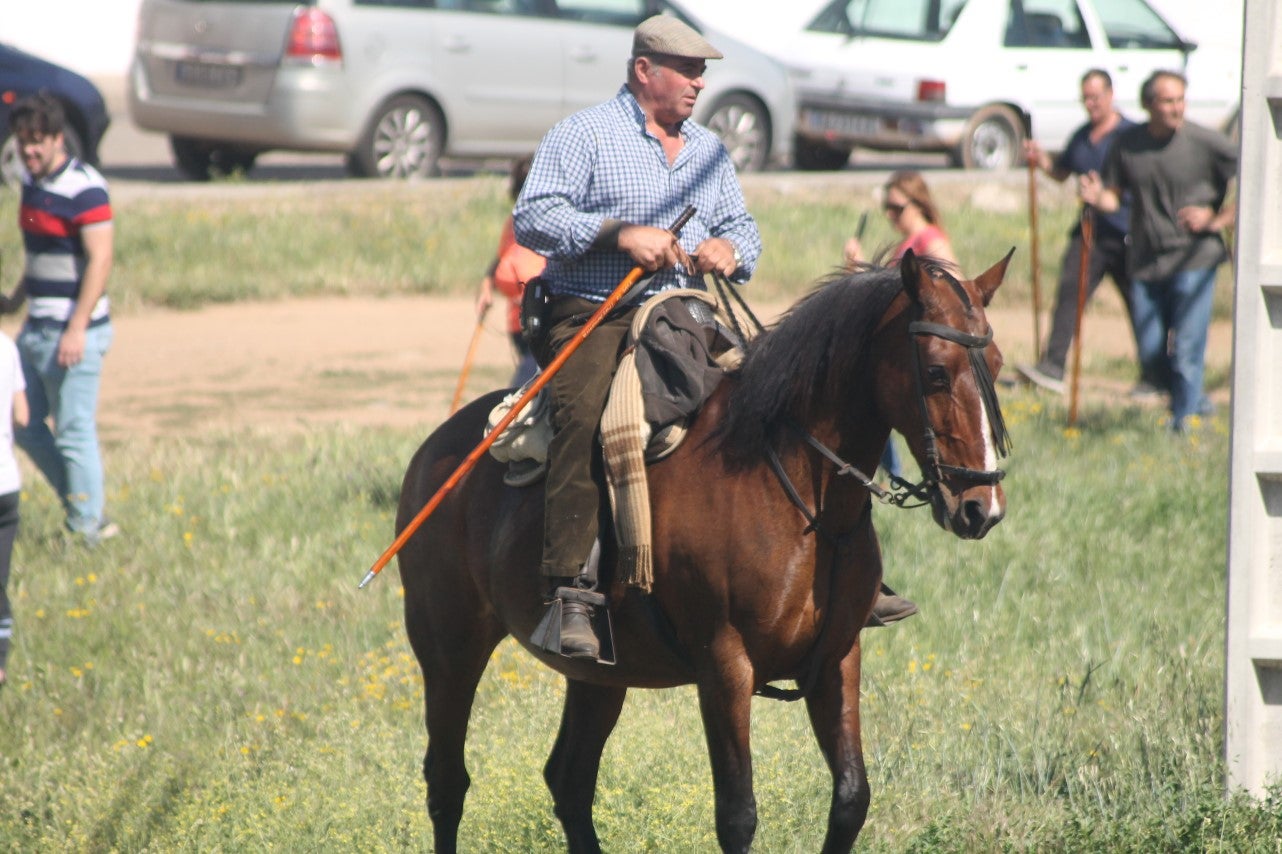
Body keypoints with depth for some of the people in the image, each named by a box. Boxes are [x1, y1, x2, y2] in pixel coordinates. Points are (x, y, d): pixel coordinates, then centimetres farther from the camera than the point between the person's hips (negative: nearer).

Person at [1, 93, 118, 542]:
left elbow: (99, 260, -20)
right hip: (37, 330, 9)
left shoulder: (85, 189, -16)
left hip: (73, 334, -9)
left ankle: (87, 528, 5)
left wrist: (77, 329, -24)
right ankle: (84, 512, 21)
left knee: (74, 431, -4)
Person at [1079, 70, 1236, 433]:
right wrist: (1098, 198, -12)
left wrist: (1218, 220, -8)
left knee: (1186, 353, -7)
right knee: (1151, 357, 6)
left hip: (1193, 259, -4)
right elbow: (1115, 196, 11)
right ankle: (1196, 399, 31)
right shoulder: (1127, 144, 3)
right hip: (1145, 263, 4)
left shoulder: (1206, 143, -9)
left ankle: (1183, 422, 4)